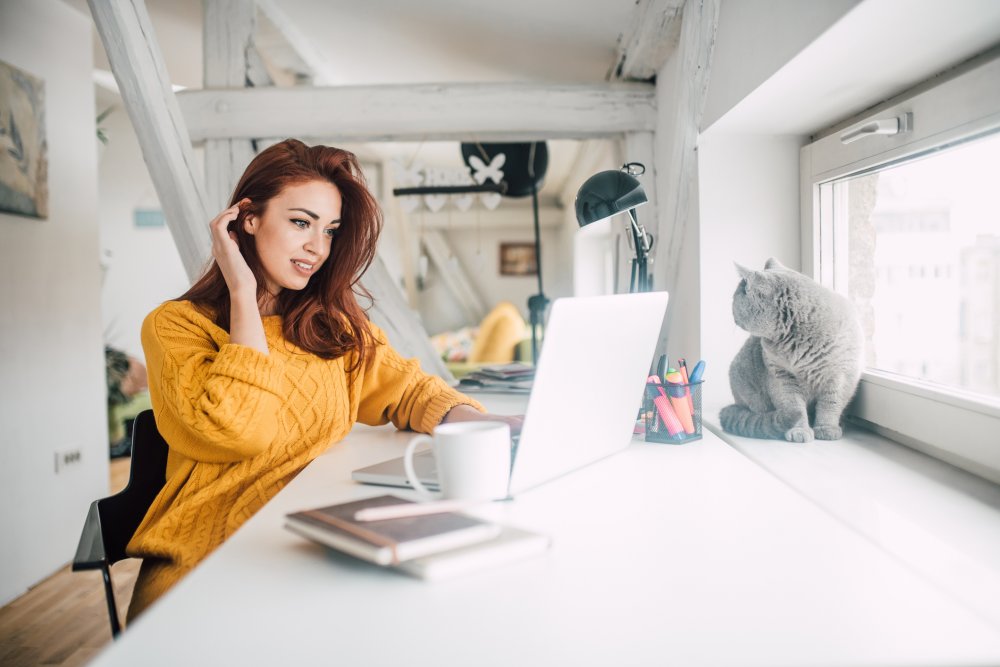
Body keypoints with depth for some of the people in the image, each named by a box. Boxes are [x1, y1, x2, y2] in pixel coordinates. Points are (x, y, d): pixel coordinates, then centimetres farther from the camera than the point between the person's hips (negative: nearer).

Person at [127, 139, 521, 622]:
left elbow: (408, 388, 7)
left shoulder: (335, 325, 14)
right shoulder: (176, 325, -2)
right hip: (205, 557, -3)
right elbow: (236, 429, -17)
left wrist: (482, 423, -13)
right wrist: (243, 293, -11)